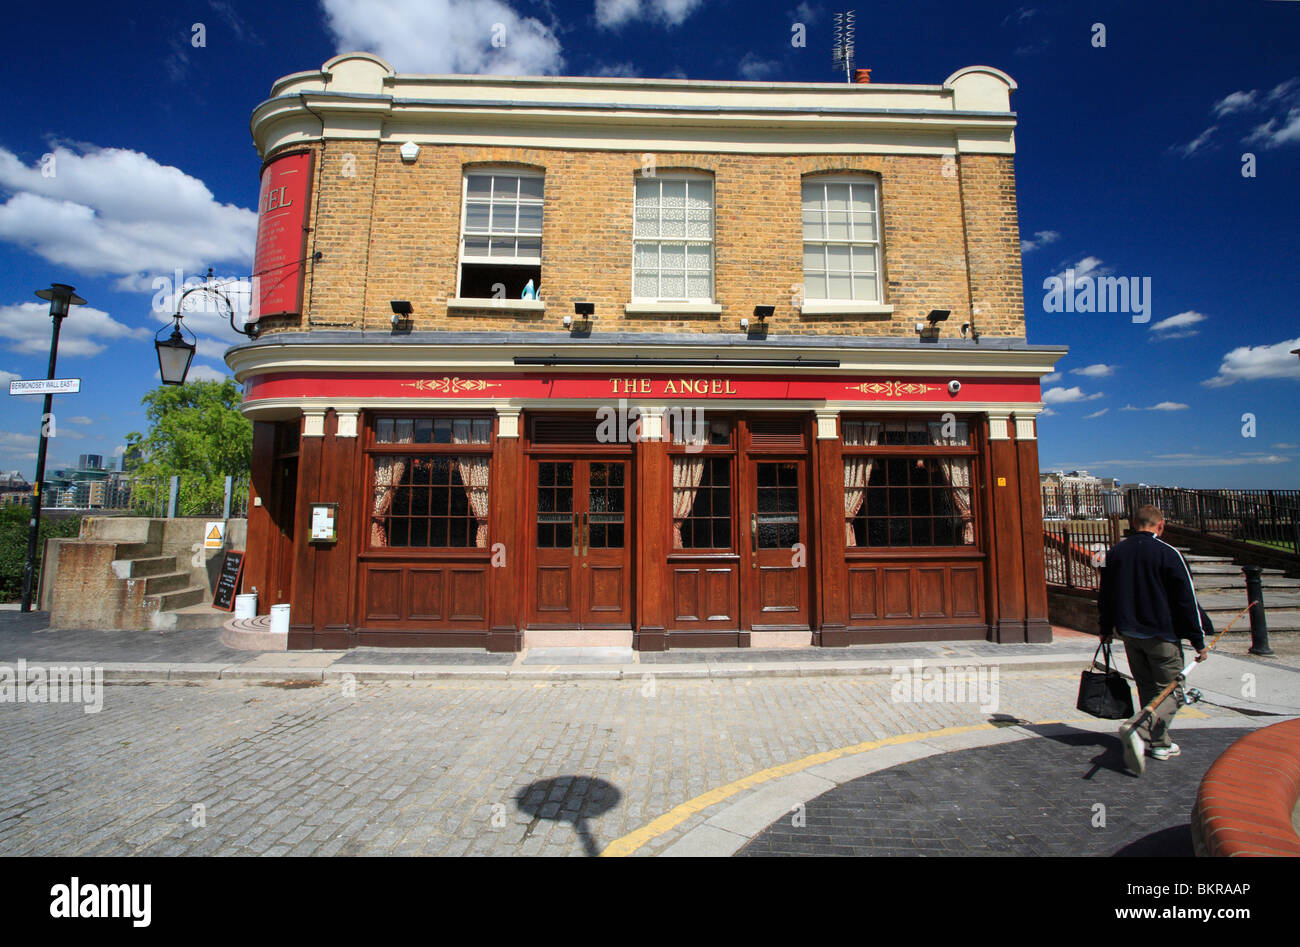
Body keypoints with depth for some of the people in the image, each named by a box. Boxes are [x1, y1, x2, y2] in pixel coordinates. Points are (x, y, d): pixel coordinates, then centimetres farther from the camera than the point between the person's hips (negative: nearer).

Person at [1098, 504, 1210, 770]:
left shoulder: (1115, 552, 5)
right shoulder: (1167, 553, -12)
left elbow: (1105, 594, 12)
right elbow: (1186, 599, -9)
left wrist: (1106, 629, 22)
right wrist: (1199, 640, -2)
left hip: (1129, 633, 5)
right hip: (1161, 634, -5)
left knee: (1147, 688, 17)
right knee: (1170, 689, 6)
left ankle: (1159, 742, 23)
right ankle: (1141, 734, -11)